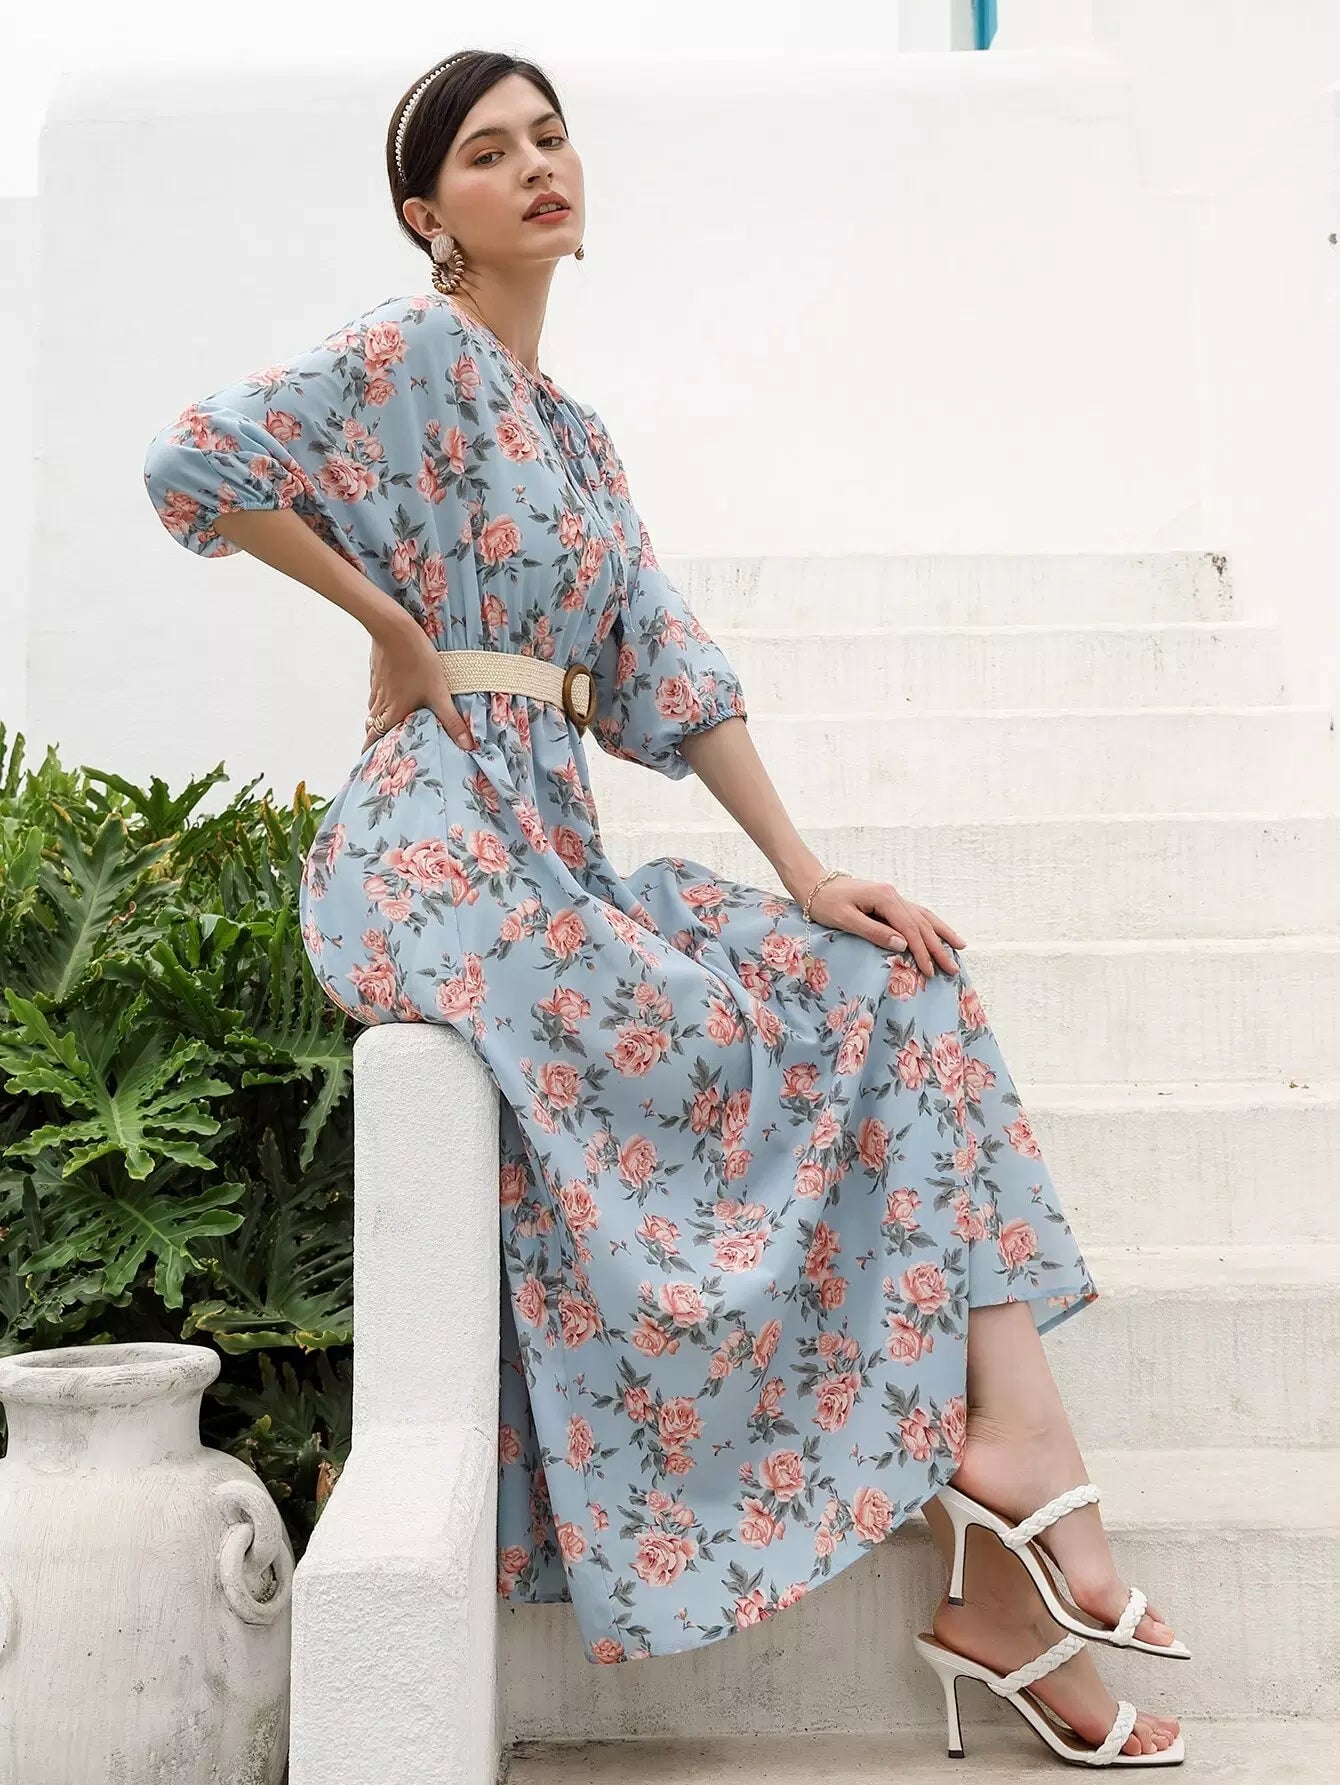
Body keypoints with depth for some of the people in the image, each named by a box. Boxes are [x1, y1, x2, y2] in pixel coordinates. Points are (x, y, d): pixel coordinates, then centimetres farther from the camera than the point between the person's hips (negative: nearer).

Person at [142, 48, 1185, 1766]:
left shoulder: (574, 427, 20)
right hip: (438, 844, -8)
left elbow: (667, 670, 12)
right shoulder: (414, 352, -3)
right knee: (738, 1055, -20)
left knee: (894, 991, -4)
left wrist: (807, 873, 3)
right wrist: (397, 626, -9)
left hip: (551, 847, 8)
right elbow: (195, 463, -18)